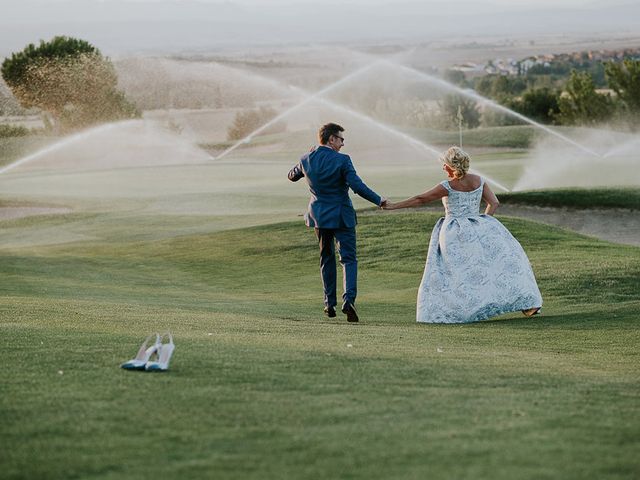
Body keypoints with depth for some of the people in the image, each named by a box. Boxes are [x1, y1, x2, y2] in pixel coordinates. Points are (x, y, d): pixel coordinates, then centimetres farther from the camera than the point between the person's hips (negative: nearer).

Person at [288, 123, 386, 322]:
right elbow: (357, 186, -20)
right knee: (348, 259, 1)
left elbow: (292, 176, 17)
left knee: (327, 259, 18)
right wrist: (378, 200, -9)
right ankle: (349, 299, -19)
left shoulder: (306, 160, -2)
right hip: (341, 216, -4)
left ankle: (329, 304, 19)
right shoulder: (342, 160, -16)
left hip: (319, 215, 4)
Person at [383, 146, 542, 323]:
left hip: (454, 234, -3)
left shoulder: (448, 186, -11)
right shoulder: (479, 181, 1)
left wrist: (394, 206, -1)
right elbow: (494, 203, 2)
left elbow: (420, 199, -8)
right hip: (476, 229, 3)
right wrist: (481, 225, 6)